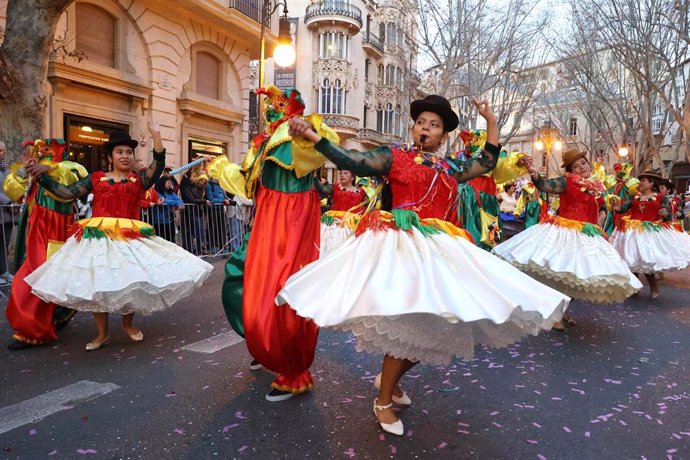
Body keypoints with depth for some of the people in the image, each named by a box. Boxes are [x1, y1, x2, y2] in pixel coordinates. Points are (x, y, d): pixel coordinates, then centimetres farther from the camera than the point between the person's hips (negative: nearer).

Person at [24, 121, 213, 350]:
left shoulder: (139, 179, 5)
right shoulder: (96, 178, 10)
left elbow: (158, 166, -12)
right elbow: (67, 193, 8)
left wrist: (156, 135, -19)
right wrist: (42, 175, 1)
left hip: (130, 238, -1)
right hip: (97, 237, 1)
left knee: (131, 280, 4)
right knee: (96, 283, 3)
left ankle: (128, 323, 30)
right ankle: (102, 333, 19)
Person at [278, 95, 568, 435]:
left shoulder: (452, 167, 21)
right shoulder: (394, 157, 7)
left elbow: (488, 162, 31)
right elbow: (351, 161, -4)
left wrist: (491, 120, 29)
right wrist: (313, 137, -14)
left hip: (441, 248, 6)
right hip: (402, 243, -6)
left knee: (436, 323, 5)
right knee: (407, 321, -13)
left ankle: (390, 379, 29)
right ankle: (383, 401, 9)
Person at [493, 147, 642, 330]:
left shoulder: (597, 186, 14)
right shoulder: (567, 181, -5)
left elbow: (601, 207, 28)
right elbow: (545, 186, -21)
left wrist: (602, 214, 6)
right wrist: (535, 175, -41)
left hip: (587, 236, 7)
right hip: (564, 232, -6)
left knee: (576, 273, 13)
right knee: (558, 271, -8)